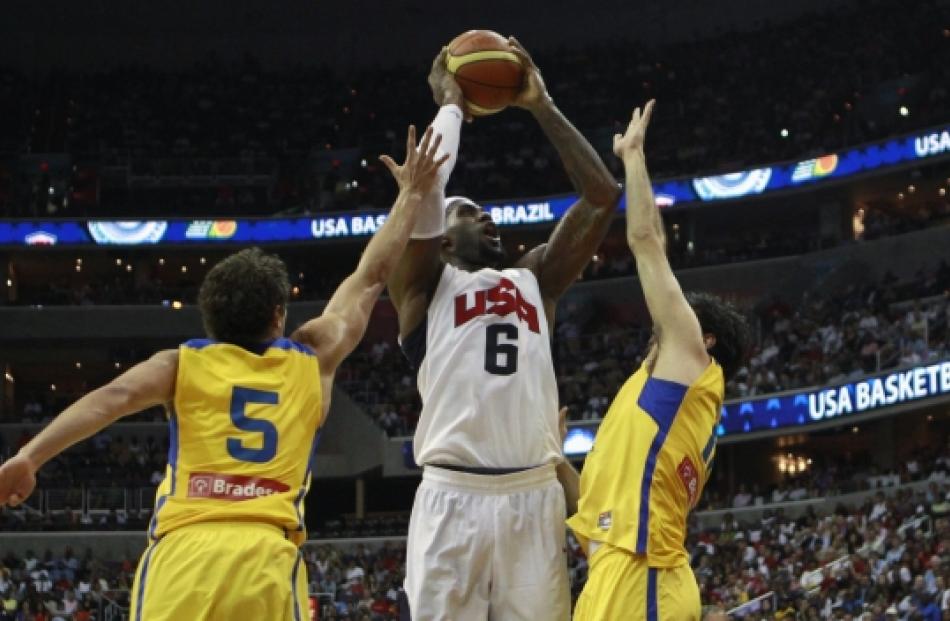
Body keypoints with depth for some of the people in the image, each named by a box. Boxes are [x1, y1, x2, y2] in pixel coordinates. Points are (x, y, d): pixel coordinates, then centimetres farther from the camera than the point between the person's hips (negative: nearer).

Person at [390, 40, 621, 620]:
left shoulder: (534, 279, 22)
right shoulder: (425, 285, 11)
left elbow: (602, 196, 17)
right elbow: (424, 184, -4)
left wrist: (543, 107, 17)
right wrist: (451, 106, 11)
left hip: (534, 496, 4)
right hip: (452, 497, -4)